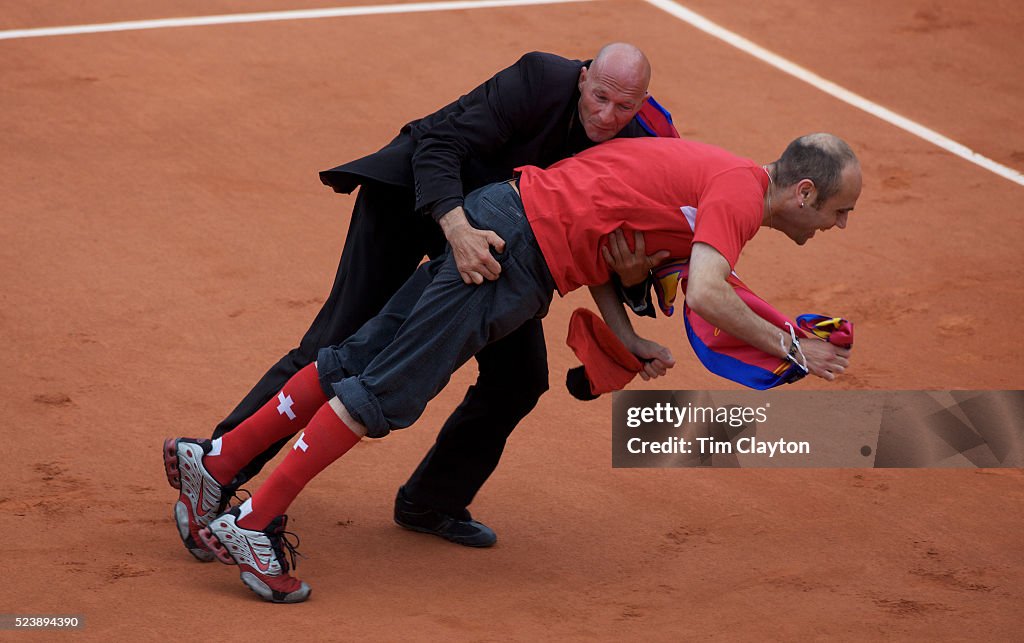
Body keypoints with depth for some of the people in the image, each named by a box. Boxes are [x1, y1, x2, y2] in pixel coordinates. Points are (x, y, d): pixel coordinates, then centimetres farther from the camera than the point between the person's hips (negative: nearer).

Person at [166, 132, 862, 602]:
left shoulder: (716, 175, 19)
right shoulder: (741, 190, -10)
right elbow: (705, 296, -25)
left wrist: (626, 336, 13)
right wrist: (788, 348, -12)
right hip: (518, 237, -9)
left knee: (360, 361, 7)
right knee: (386, 391, -10)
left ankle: (216, 462, 8)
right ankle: (251, 523, -10)